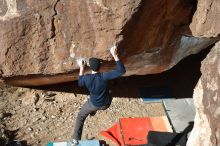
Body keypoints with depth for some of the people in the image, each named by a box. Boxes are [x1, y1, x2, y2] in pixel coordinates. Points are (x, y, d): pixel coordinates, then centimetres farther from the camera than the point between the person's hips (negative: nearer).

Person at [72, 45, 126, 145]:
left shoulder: (86, 78, -27)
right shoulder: (104, 76, -32)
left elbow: (80, 83, -1)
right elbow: (121, 71, -30)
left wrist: (81, 69, 0)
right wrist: (115, 55, -33)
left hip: (94, 104, -1)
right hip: (106, 104, 1)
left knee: (80, 117, 23)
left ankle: (76, 139, 20)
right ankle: (93, 112, 62)